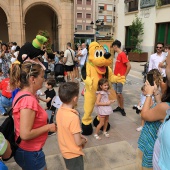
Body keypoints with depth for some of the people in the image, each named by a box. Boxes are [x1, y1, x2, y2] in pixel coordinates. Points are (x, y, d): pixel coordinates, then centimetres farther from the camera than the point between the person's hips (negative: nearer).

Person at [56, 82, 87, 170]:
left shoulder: (60, 110, -10)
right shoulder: (73, 117, -33)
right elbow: (78, 142, -26)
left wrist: (80, 135, 6)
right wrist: (84, 141, -5)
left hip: (65, 150, 7)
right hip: (73, 153, -7)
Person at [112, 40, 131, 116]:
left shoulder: (122, 54, -16)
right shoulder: (118, 55, 11)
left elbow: (129, 66, -21)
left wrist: (124, 76, -16)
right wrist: (115, 74, 11)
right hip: (115, 77, 9)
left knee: (119, 93, -3)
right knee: (116, 92, 12)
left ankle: (122, 108, 11)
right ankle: (119, 106, 23)